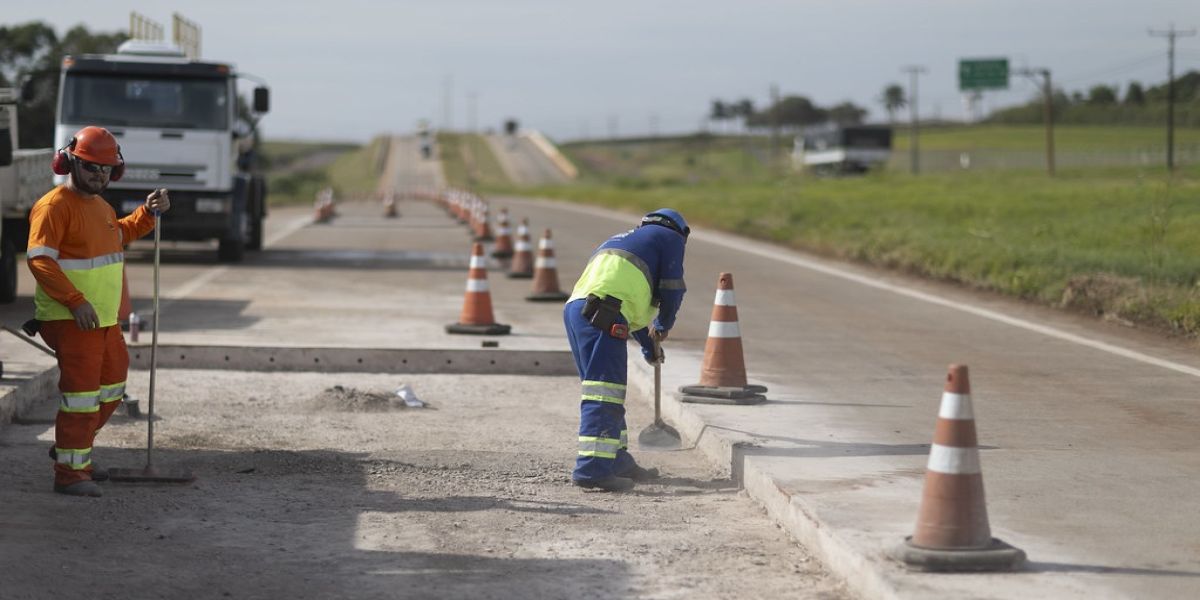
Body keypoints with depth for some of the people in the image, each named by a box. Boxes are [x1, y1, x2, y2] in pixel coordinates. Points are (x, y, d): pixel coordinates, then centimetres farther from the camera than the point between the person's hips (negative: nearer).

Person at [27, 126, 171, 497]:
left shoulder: (100, 206, 15)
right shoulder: (55, 206, -15)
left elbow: (119, 235, 37)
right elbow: (40, 259, -23)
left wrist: (148, 213, 21)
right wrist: (76, 302, -29)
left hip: (104, 318, 10)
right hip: (71, 321, -10)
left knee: (111, 388, 19)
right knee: (81, 391, -11)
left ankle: (69, 448, 34)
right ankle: (70, 472, -6)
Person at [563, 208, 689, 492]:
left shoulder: (623, 239, 38)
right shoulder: (670, 237, 15)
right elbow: (672, 289, 8)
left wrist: (649, 346, 49)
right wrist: (663, 327, 28)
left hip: (575, 309, 8)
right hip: (602, 314, -8)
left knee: (609, 393, 17)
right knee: (605, 394, -11)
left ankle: (618, 462, 23)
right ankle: (592, 469, -18)